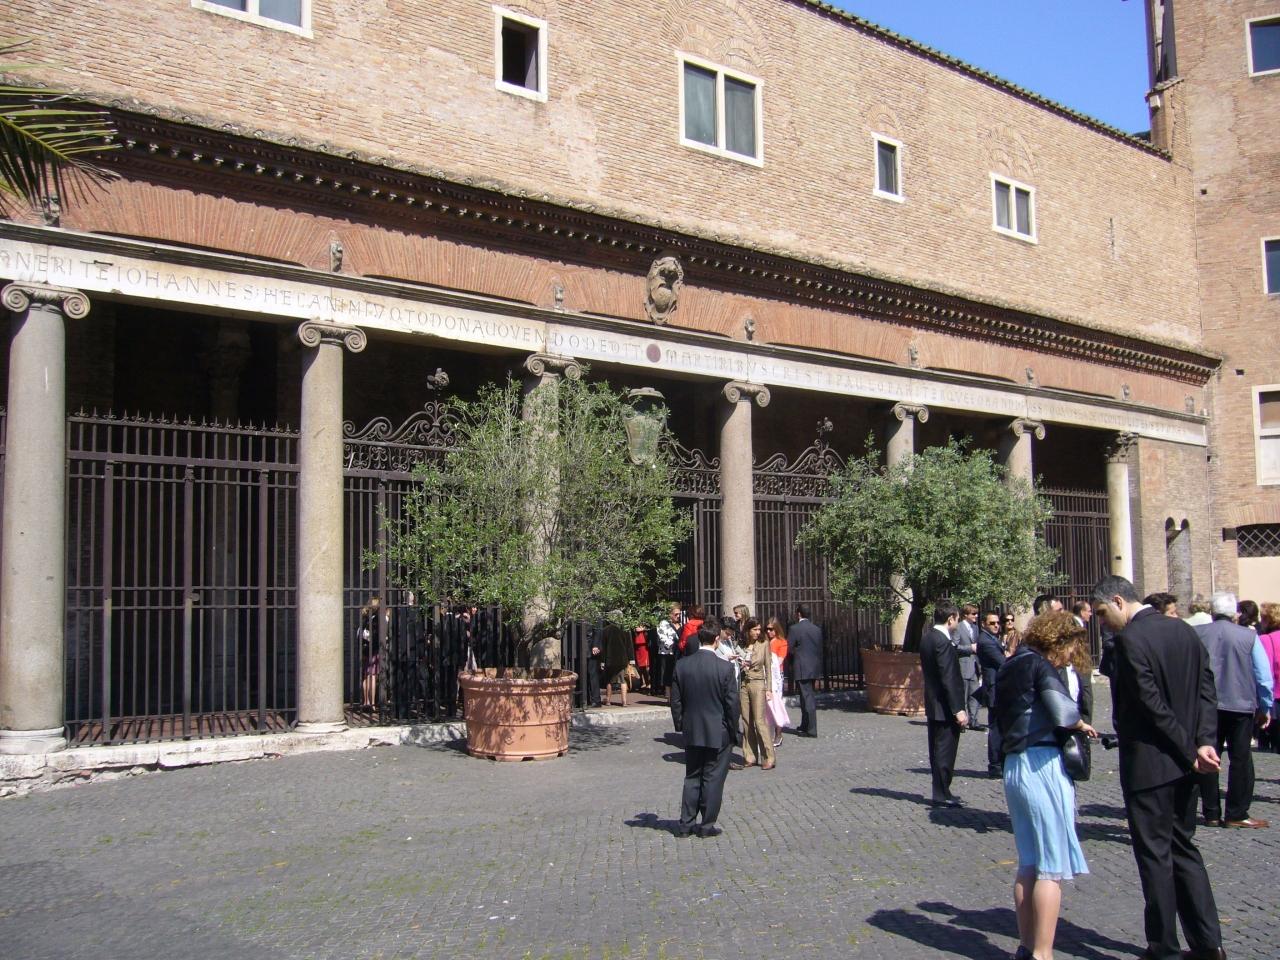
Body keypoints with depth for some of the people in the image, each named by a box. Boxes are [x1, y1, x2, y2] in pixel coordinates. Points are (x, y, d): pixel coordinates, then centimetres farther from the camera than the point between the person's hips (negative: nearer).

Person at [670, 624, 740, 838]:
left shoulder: (682, 665, -5)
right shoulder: (724, 668, -15)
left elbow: (676, 700, 1)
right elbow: (732, 704, -11)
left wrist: (680, 725, 13)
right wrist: (733, 732, 1)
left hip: (692, 732, 3)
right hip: (718, 734, -3)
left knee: (692, 777, 15)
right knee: (713, 779, 8)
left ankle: (686, 824, 16)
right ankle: (707, 825, 13)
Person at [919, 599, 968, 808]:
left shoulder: (928, 637, 9)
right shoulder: (942, 642, -21)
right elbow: (948, 679, -23)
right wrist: (958, 709, -20)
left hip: (933, 704, 10)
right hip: (945, 707, -10)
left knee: (938, 750, 15)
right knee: (945, 750, -1)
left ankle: (941, 792, 24)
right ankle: (942, 794, 7)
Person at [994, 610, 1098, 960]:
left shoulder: (1008, 667, 15)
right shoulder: (1040, 665, -10)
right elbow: (1063, 712, -24)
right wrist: (1082, 725, -3)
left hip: (1014, 767, 9)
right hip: (1043, 765, -8)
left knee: (1028, 863, 15)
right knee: (1053, 867, -2)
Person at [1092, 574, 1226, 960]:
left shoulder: (1129, 639, -17)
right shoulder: (1183, 629, 7)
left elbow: (1152, 705, -19)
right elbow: (1207, 688, 3)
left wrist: (1189, 751, -11)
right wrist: (1203, 742, -5)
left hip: (1147, 764, -8)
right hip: (1183, 764, 8)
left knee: (1154, 854, 3)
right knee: (1184, 848, 18)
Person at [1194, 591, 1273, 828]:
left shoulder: (1195, 635, -4)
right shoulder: (1249, 636, -7)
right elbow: (1263, 675, -2)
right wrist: (1265, 707, 10)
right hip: (1240, 705, -2)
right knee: (1241, 759, 7)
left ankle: (1211, 813, 13)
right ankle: (1237, 814, 7)